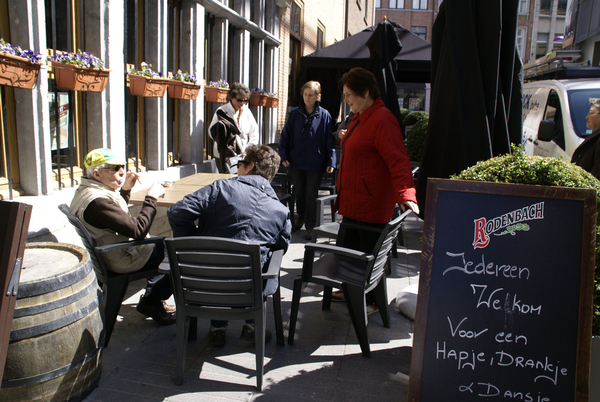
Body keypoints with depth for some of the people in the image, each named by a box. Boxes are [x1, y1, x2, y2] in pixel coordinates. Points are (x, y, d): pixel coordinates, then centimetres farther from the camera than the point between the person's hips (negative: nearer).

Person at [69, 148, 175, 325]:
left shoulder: (85, 191, 5)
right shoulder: (97, 201, -29)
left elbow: (117, 215, 20)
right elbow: (138, 231, -32)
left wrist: (125, 190, 4)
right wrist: (151, 198, -22)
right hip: (123, 260, -11)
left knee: (165, 246, 25)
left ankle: (152, 297, 30)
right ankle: (152, 302, 10)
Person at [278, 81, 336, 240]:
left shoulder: (324, 115, -4)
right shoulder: (295, 114, 3)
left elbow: (329, 141, -4)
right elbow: (285, 136, 6)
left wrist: (331, 161, -11)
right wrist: (283, 156, -3)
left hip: (315, 163, -3)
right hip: (296, 161, 3)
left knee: (311, 195, 1)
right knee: (299, 193, 16)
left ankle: (310, 226, 13)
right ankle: (301, 217, 38)